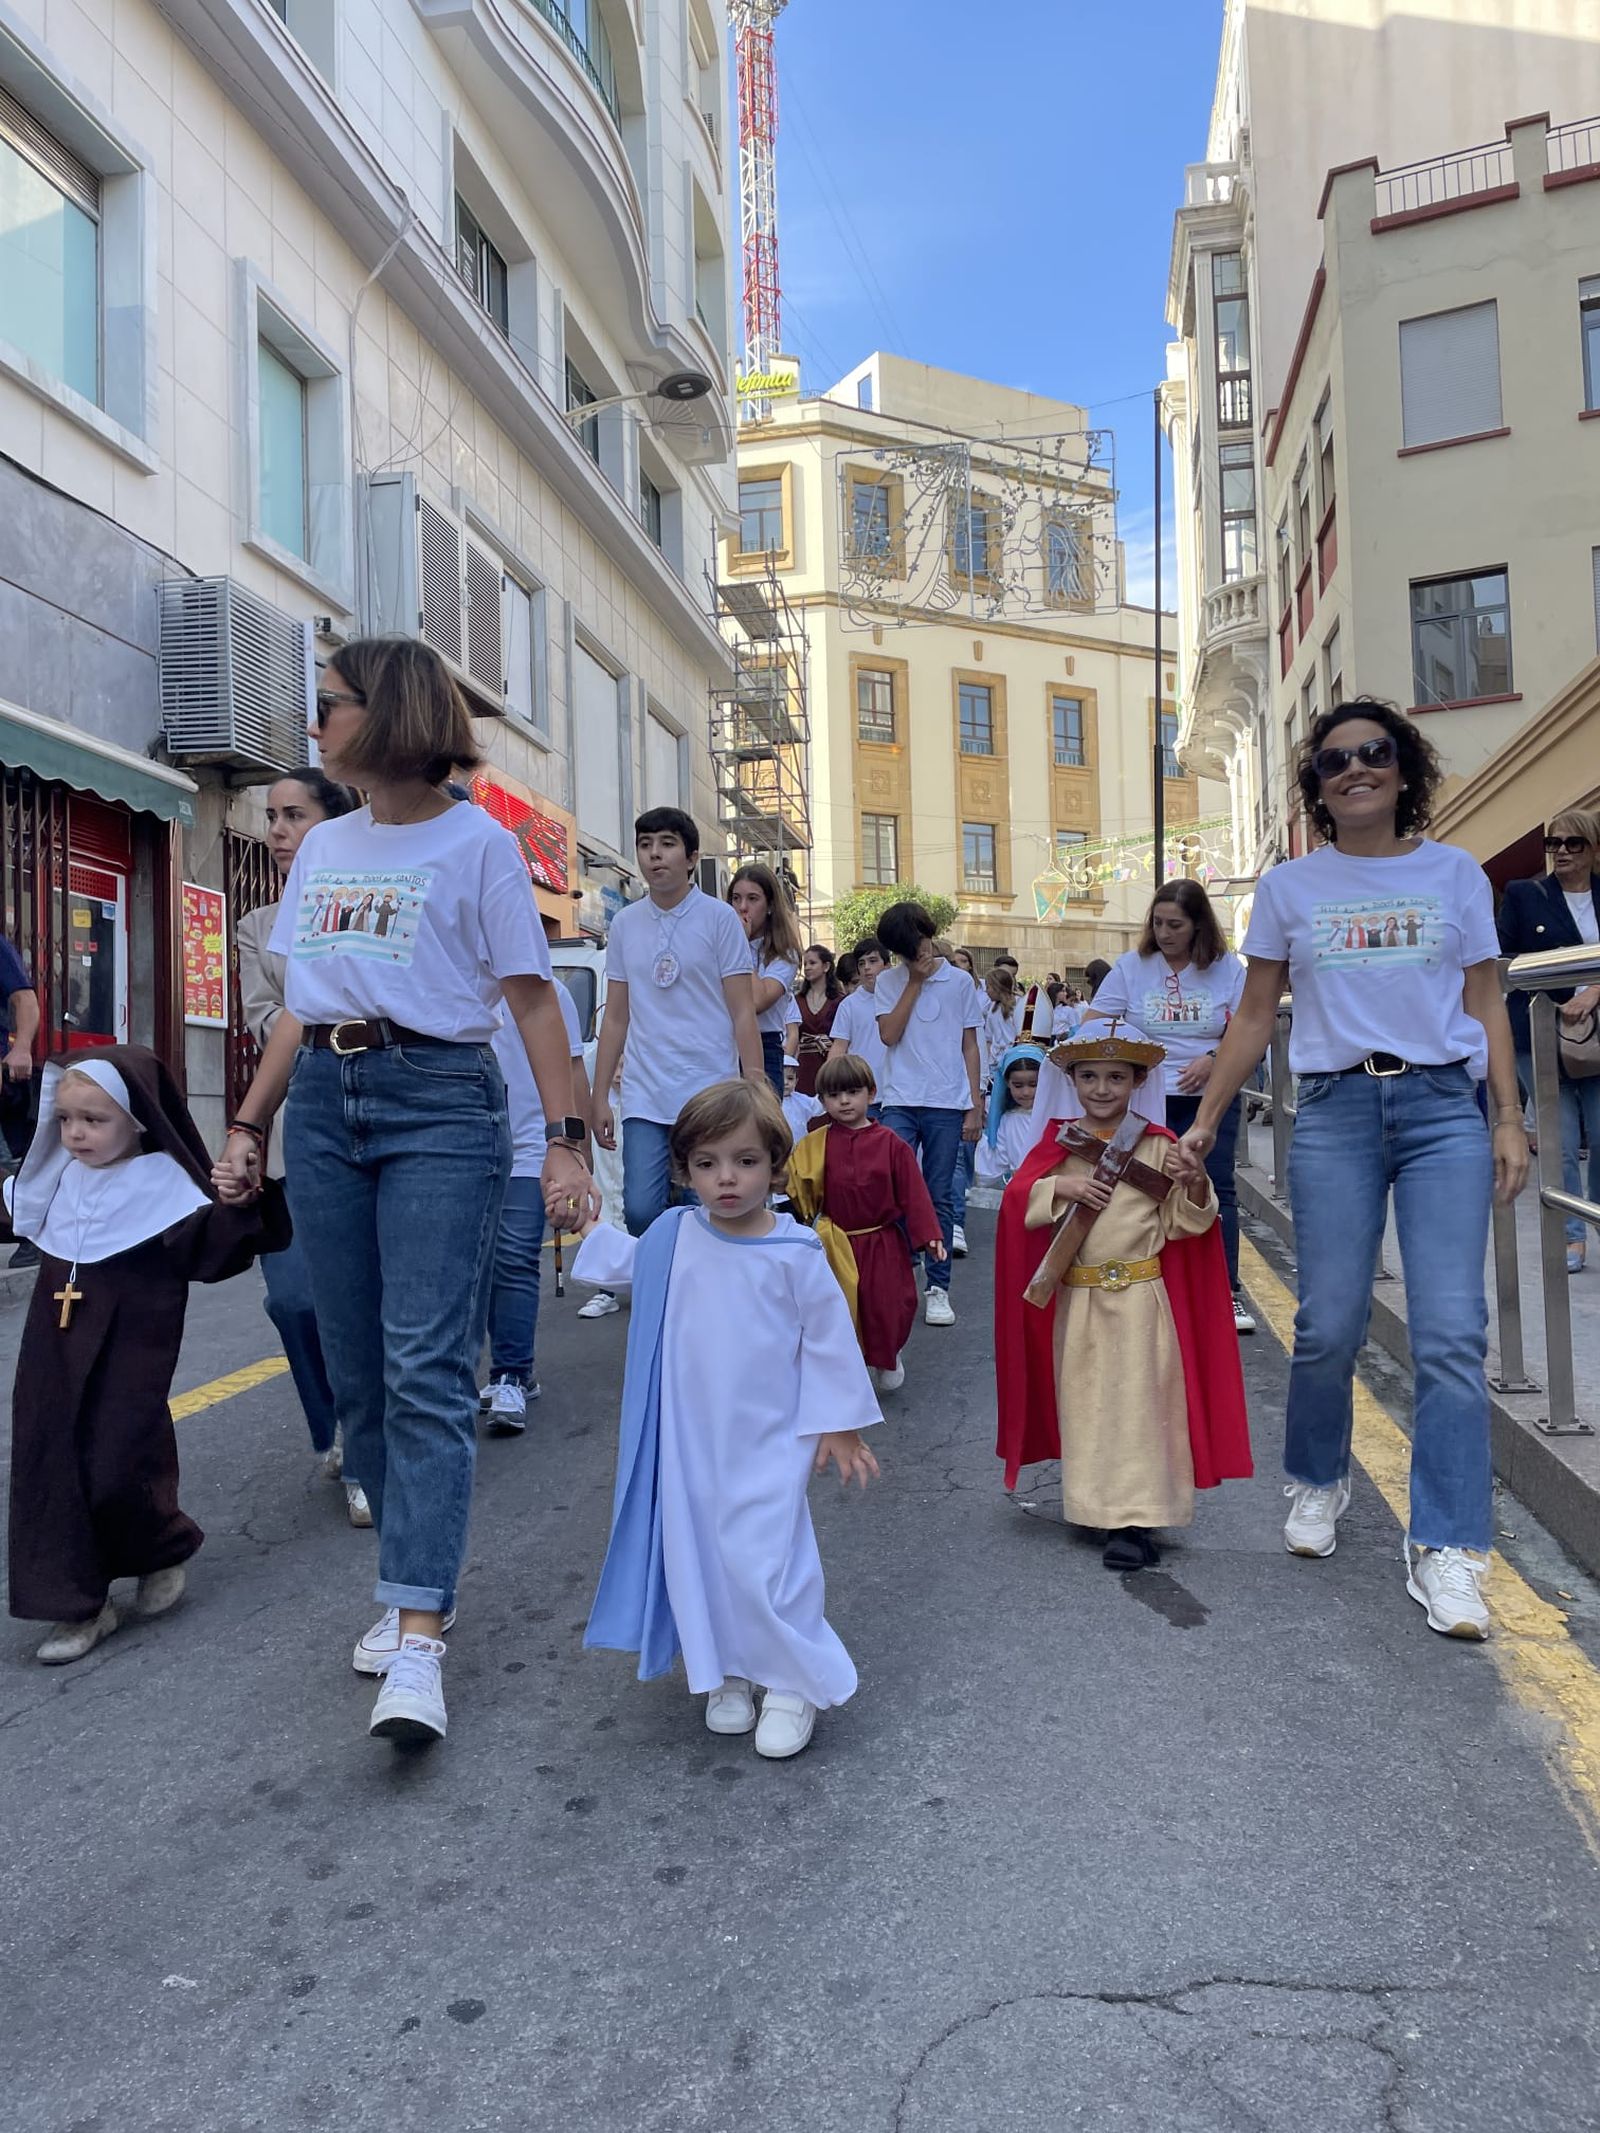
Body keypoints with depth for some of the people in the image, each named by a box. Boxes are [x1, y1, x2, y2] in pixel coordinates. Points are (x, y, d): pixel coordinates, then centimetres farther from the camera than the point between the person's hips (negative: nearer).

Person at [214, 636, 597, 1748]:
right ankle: (418, 1580, 21)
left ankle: (418, 1639, -11)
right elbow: (299, 1006, 20)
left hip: (440, 1103, -6)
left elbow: (533, 999, -4)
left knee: (426, 1367, -12)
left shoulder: (477, 842, 0)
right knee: (358, 1367, 7)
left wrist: (567, 1141, -12)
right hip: (323, 1103, 6)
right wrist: (248, 1125, 14)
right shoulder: (324, 846, 18)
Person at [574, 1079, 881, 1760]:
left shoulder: (796, 1252, -12)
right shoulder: (673, 1234, -3)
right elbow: (622, 1262, 20)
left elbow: (828, 1339, -4)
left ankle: (797, 1684, 14)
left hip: (768, 1442, -4)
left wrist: (840, 1425, 0)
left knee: (762, 1562, -8)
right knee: (694, 1557, 10)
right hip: (688, 1441, 4)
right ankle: (725, 1675, 30)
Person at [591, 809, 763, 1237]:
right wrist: (600, 1097, 11)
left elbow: (743, 1013, -2)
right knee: (641, 1212, -5)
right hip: (644, 1100, 3)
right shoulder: (624, 924, 10)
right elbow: (615, 1019, 14)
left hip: (711, 1095, -3)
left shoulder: (719, 918, 0)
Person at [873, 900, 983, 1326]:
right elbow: (889, 1035, -6)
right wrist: (915, 982, -6)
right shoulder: (889, 982, 7)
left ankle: (938, 1286, 11)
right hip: (900, 1103, 0)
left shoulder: (960, 982, 5)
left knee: (939, 1196, 5)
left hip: (947, 1104, 0)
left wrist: (974, 1106, 3)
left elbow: (969, 1046, 7)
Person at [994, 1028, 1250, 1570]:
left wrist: (1193, 1182, -19)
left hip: (1140, 1298, -3)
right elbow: (1018, 1201, -1)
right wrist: (1062, 1187, -16)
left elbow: (1184, 1223, -1)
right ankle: (1093, 1505, 26)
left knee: (1137, 1403, -3)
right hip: (1076, 1301, 3)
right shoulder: (1059, 1143, 6)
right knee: (1082, 1402, 11)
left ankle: (1137, 1520, 0)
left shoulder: (1158, 1145, -1)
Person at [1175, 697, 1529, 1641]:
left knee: (1452, 1334, -7)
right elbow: (1256, 1015, 10)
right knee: (1330, 1327, 0)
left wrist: (1510, 1119, 0)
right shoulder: (1290, 886, 9)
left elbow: (1486, 1005, 9)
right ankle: (1318, 1481, 28)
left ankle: (1446, 1551, 3)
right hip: (1336, 1111, 0)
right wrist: (1205, 1122, 6)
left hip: (1444, 1109, 0)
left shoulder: (1455, 873, 9)